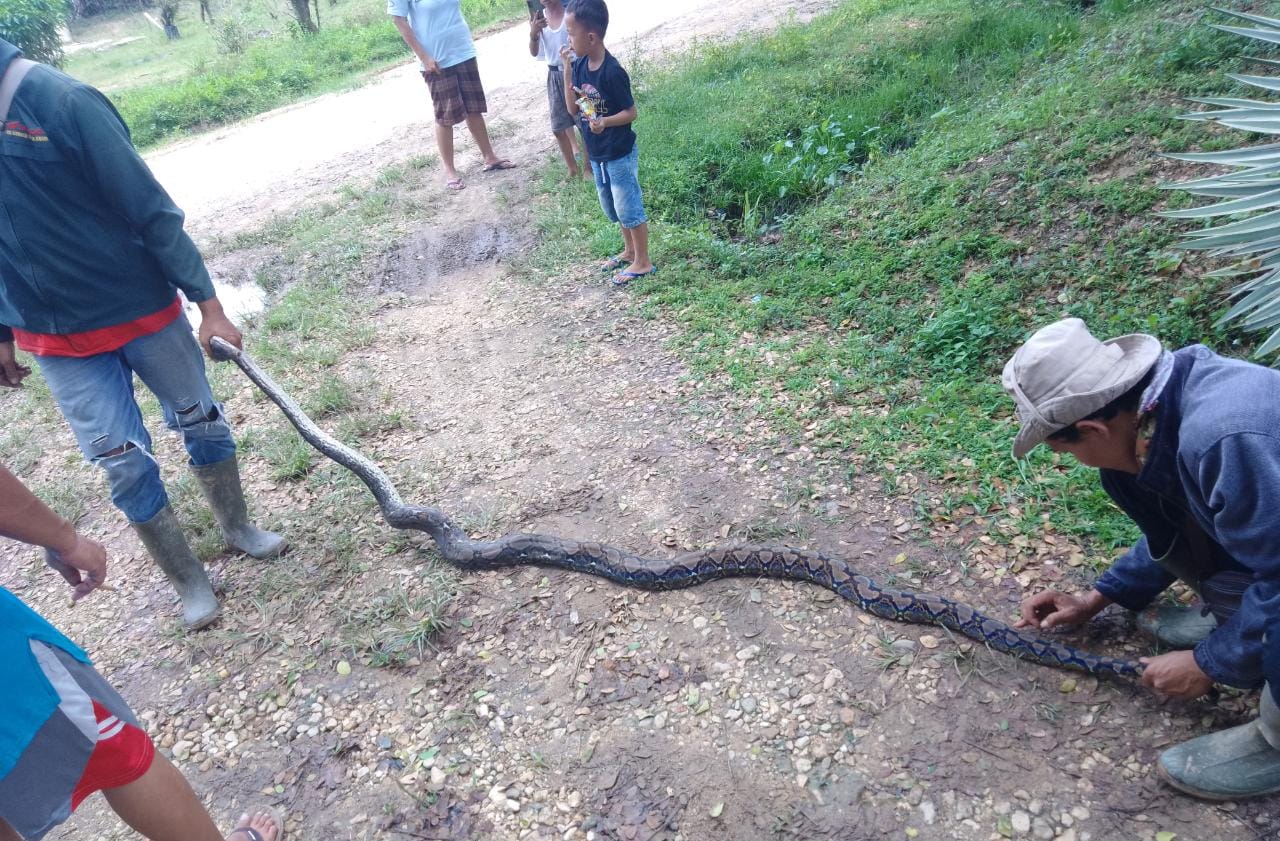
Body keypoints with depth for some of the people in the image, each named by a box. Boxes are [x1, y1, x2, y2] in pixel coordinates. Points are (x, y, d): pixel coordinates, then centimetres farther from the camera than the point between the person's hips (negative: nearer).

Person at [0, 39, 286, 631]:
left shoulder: (59, 99, -16)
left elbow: (150, 210, -14)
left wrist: (208, 305, -14)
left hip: (141, 308, -3)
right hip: (54, 337, 3)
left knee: (202, 423, 12)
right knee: (122, 462, 5)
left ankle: (236, 526, 38)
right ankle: (190, 582, 23)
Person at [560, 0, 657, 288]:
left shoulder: (612, 72, -23)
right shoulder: (580, 66, -2)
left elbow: (631, 112, -16)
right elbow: (572, 109, -2)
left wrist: (605, 122, -34)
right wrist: (567, 70, -9)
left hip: (620, 155, -8)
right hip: (597, 154, 8)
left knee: (629, 209, 4)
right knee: (613, 208, 20)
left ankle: (643, 262, 17)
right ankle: (629, 251, 38)